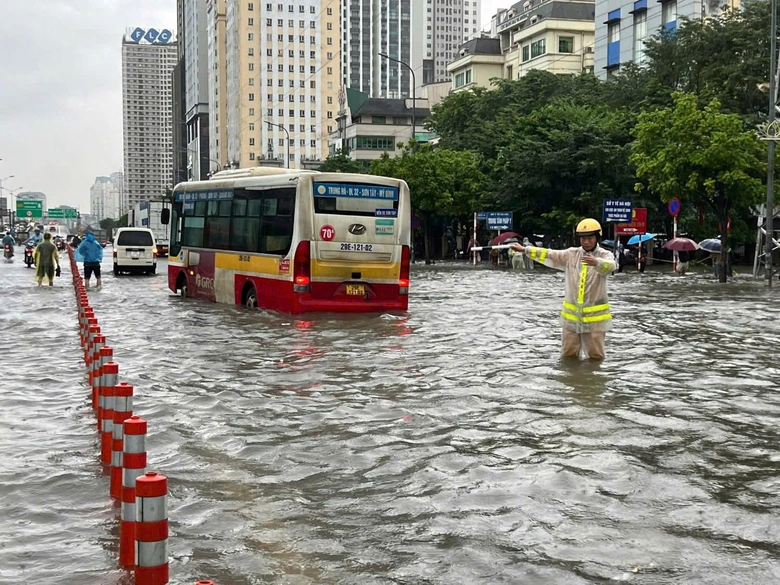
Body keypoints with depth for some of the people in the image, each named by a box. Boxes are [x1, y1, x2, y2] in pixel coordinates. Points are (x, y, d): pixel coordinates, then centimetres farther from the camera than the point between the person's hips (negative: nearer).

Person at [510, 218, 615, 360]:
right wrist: (525, 250, -13)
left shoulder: (605, 255, -6)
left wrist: (596, 262, -53)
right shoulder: (571, 255, 5)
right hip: (571, 314, 3)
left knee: (596, 356, 5)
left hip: (594, 316, -3)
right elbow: (549, 255, -1)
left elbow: (610, 266, -29)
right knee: (568, 355, 13)